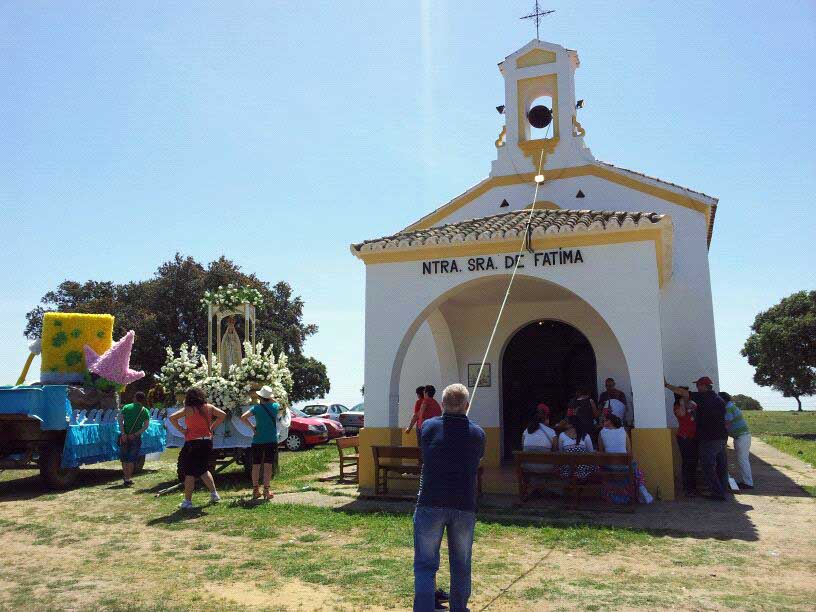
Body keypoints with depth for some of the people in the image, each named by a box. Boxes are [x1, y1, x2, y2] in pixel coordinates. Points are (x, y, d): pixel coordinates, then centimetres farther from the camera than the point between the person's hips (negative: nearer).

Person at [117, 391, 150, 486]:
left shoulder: (126, 407, 3)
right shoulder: (145, 411, 2)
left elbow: (120, 420, -7)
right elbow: (146, 425, -8)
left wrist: (123, 433, -12)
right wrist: (135, 434, -10)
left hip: (124, 436, 1)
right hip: (136, 438, 0)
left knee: (124, 457, 13)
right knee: (132, 459, 9)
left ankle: (126, 477, 12)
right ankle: (128, 478, 7)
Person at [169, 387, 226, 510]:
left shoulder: (188, 409, -10)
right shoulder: (209, 407, 2)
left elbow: (172, 417, -19)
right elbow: (223, 415, 7)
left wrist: (180, 429, -8)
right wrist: (212, 427, 9)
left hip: (193, 442, -5)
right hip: (207, 441, 5)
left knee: (189, 472, 3)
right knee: (203, 469, 23)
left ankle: (188, 501, 5)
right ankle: (214, 494, 21)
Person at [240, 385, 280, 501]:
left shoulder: (256, 408, -7)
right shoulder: (275, 406, -2)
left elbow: (243, 417, -18)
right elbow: (280, 406, 23)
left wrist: (252, 426, -8)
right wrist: (271, 399, 22)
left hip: (257, 441, 0)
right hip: (271, 441, 0)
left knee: (256, 466, 10)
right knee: (268, 466, 1)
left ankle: (255, 491, 16)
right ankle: (266, 491, -1)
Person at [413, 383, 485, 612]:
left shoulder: (428, 427, -2)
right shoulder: (477, 433, 0)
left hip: (430, 503, -1)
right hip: (464, 506, 1)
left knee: (425, 564, 5)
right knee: (461, 565, 17)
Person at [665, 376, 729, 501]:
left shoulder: (703, 397, -11)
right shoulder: (720, 399, 13)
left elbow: (682, 392, -13)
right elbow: (723, 420, 21)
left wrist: (666, 385, -6)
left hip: (708, 439, -8)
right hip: (722, 437, 8)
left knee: (709, 467, -2)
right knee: (721, 466, 12)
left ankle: (718, 493, -2)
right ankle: (723, 492, 16)